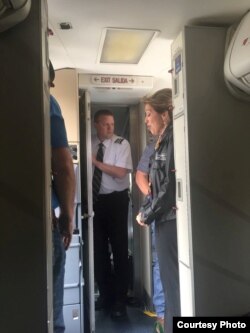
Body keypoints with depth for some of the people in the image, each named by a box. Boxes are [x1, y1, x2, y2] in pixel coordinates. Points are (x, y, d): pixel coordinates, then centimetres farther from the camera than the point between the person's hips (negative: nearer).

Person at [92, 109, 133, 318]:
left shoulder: (122, 144, -6)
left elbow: (121, 172, -16)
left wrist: (96, 162, -18)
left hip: (116, 200, -3)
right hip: (95, 200, 4)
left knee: (119, 248, 5)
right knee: (98, 248, 12)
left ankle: (120, 299, 21)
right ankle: (105, 294, 31)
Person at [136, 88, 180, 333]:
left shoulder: (174, 139, -15)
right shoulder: (163, 142, 14)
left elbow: (170, 186, -20)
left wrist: (147, 215, -9)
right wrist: (144, 211, 7)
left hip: (171, 220, -10)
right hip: (165, 220, 10)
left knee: (175, 282, 3)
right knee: (169, 281, 20)